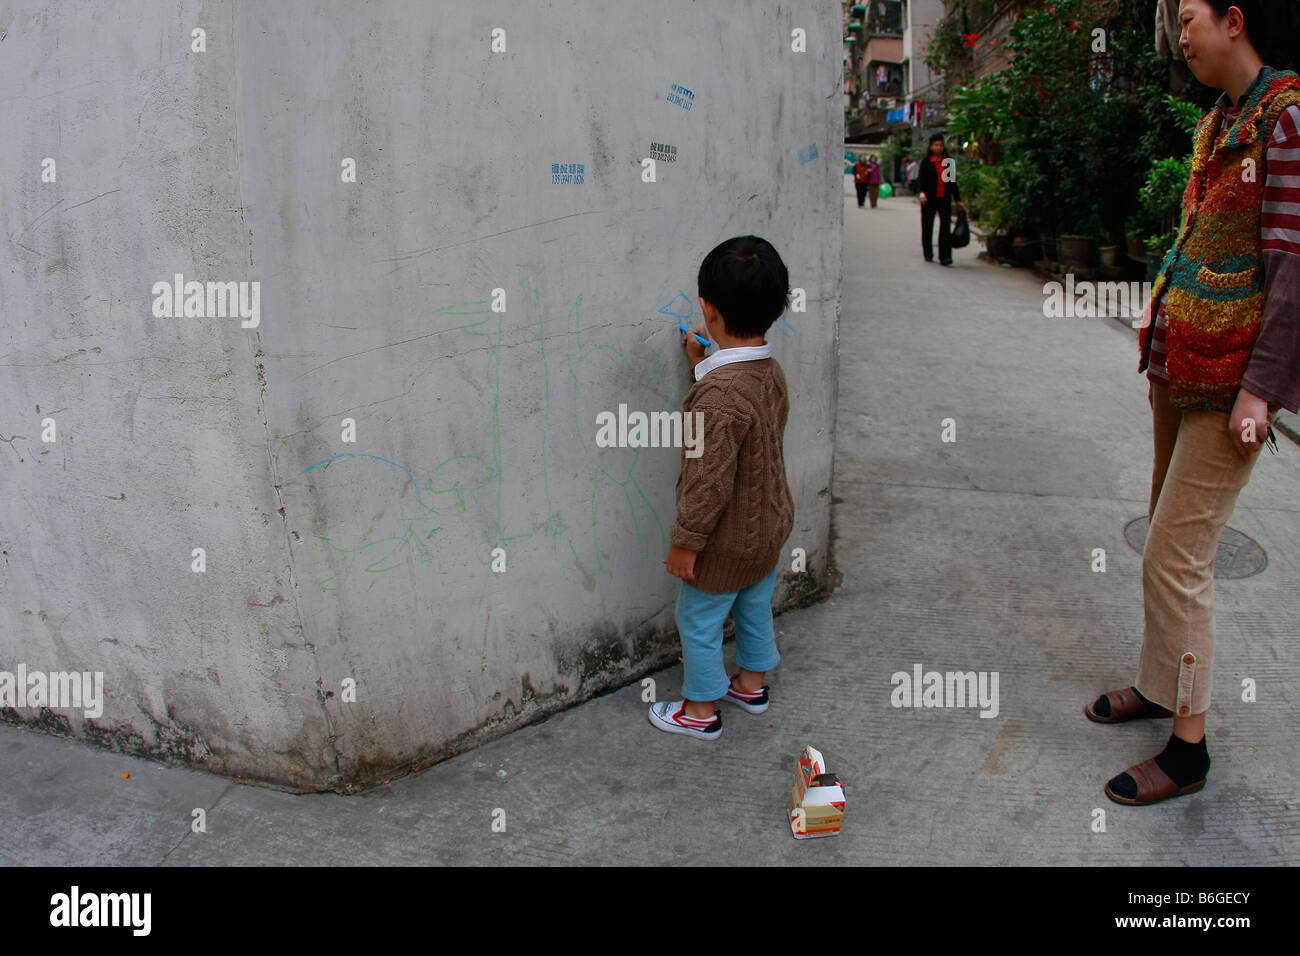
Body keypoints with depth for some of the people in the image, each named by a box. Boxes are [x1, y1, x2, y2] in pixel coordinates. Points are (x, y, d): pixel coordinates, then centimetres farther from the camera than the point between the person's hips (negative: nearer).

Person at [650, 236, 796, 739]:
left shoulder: (719, 395, -32)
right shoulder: (770, 371, -5)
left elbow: (710, 480, -30)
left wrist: (685, 541, -19)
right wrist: (702, 363, 11)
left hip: (727, 542, -8)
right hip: (770, 527, 8)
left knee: (698, 622, 12)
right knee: (754, 607, 26)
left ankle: (701, 711, 30)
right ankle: (750, 684, 47)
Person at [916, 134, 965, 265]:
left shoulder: (948, 163, 10)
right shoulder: (926, 163, 0)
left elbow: (953, 182, 15)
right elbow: (920, 179, -6)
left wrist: (958, 200, 14)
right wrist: (921, 193, -26)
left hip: (945, 199, 2)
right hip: (929, 199, -2)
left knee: (946, 225, -10)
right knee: (927, 227, 7)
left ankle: (945, 257, -14)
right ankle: (928, 254, 24)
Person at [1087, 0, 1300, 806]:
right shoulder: (1222, 121, 13)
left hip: (1228, 381, -9)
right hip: (1180, 367, 9)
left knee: (1176, 559, -6)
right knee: (1169, 543, 18)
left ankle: (1187, 748, 8)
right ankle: (1160, 684, 35)